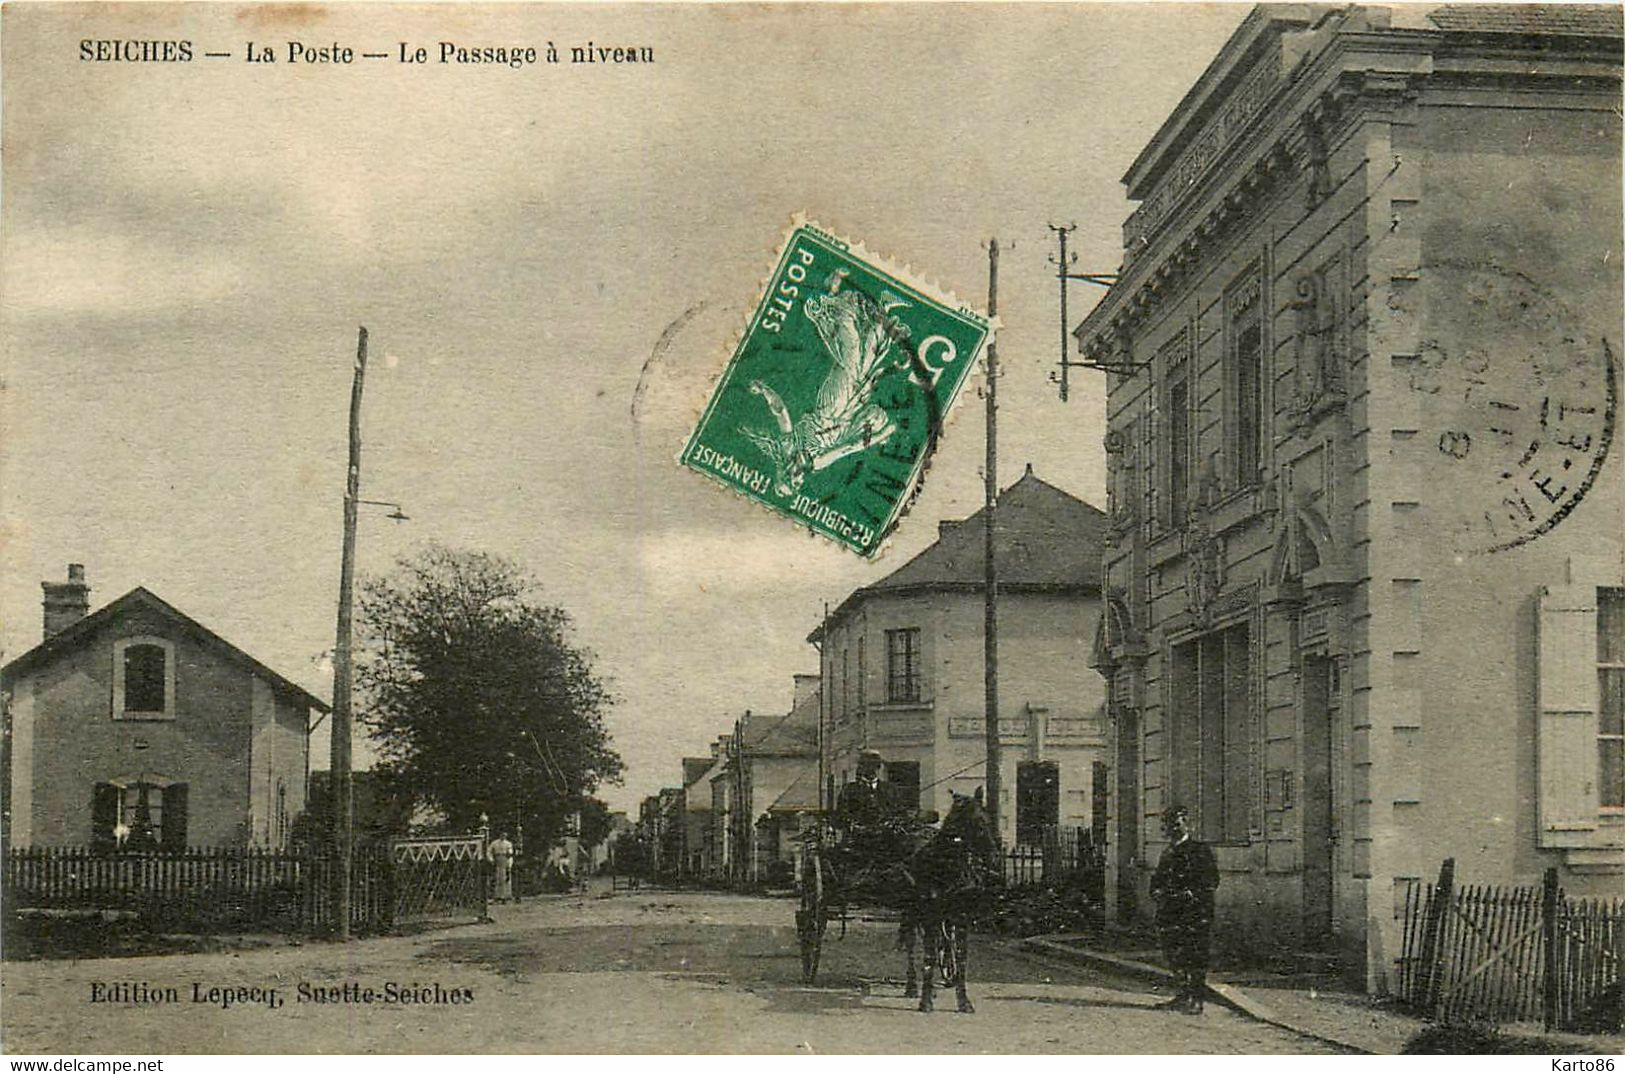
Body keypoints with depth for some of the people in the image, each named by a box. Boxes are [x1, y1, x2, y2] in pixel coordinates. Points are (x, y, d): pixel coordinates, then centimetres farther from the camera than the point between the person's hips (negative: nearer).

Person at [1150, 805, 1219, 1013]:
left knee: (1195, 959, -7)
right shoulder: (1168, 854, 18)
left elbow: (1211, 881, -10)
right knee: (1175, 957, 9)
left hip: (1195, 915, -7)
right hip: (1170, 914, 7)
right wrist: (1158, 893, 2)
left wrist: (1188, 895, -17)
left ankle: (1195, 1000, -4)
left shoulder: (1200, 851, -4)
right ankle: (1183, 996, 20)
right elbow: (1157, 881, 24)